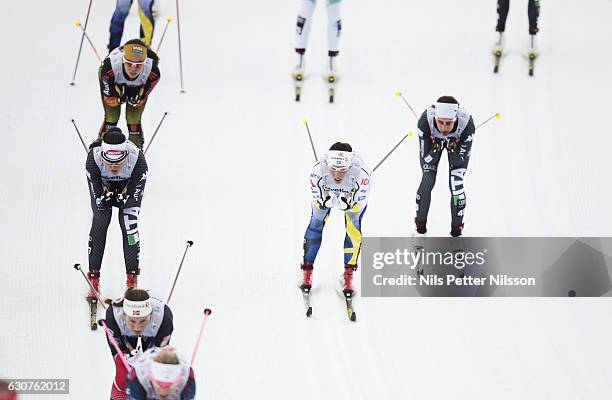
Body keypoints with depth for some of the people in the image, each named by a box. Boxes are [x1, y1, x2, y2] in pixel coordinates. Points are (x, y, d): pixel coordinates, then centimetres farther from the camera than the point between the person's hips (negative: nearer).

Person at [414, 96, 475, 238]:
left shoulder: (466, 122, -40)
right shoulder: (425, 120, -40)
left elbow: (461, 160, -28)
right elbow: (425, 157, -28)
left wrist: (452, 150, -48)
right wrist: (435, 150, -49)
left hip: (458, 143, 0)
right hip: (431, 141, 0)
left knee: (456, 183, -11)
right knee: (427, 180, -10)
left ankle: (457, 225, 9)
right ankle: (420, 222, 11)